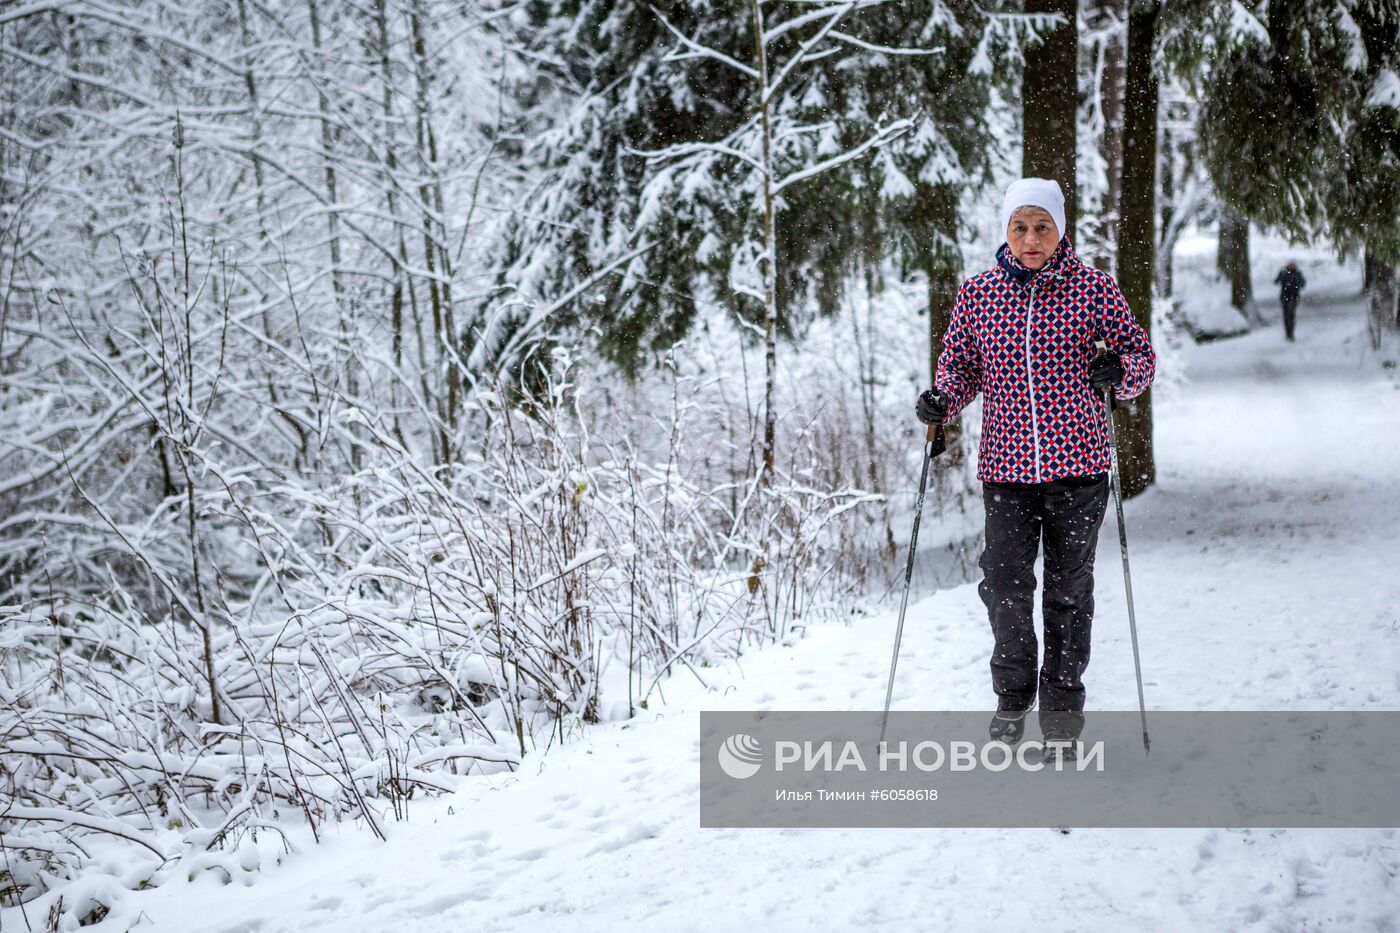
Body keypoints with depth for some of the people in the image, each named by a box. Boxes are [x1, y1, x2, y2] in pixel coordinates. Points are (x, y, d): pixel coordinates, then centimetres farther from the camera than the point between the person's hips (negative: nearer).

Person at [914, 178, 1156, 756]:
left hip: (1077, 465, -1)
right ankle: (1012, 696, 17)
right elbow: (960, 365, 13)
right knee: (1004, 586, -6)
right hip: (1006, 464, 1)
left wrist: (1118, 371, -16)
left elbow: (1141, 354, 6)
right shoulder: (976, 295, 4)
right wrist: (941, 401, -7)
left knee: (1069, 589, 6)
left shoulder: (1093, 289, -1)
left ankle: (1063, 703, 23)